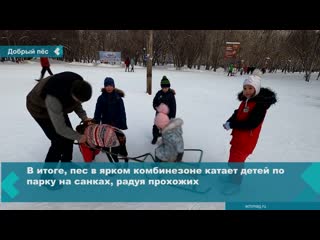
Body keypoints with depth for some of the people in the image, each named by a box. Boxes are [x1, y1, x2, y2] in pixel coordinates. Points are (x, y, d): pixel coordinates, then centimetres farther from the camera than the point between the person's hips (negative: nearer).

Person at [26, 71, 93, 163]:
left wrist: (84, 117, -14)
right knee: (59, 141, -10)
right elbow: (60, 128, -33)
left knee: (68, 135, 7)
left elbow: (76, 103, -3)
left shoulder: (78, 84, -25)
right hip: (39, 108, -6)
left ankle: (66, 162, 29)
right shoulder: (53, 98, -44)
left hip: (59, 106, 7)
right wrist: (78, 137, -22)